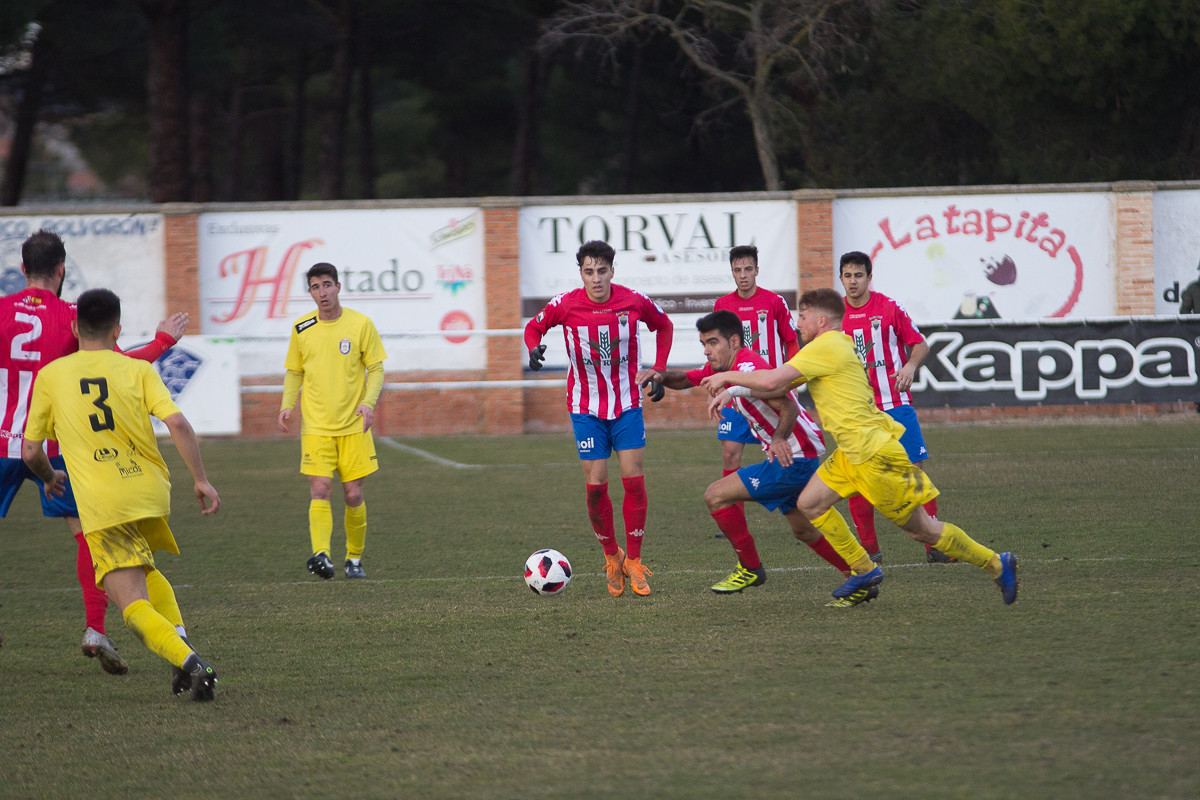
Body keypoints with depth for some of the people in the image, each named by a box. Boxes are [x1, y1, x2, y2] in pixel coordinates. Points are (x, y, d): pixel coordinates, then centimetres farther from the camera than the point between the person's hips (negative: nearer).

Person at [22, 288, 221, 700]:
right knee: (145, 572, 32)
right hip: (150, 492, 3)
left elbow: (30, 452, 11)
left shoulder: (50, 375, 7)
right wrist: (200, 478, -2)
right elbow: (178, 423, -8)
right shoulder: (138, 370, 6)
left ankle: (189, 663, -28)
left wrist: (49, 477, 32)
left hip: (101, 505, -3)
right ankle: (180, 638, 10)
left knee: (134, 607, -4)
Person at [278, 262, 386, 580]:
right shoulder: (301, 329, 4)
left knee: (353, 495, 2)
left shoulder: (360, 324, -2)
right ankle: (321, 555, -26)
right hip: (316, 427, 0)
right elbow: (294, 372, 14)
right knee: (319, 491, -14)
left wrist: (368, 402, -15)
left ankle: (355, 558, 19)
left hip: (353, 426, 0)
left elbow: (376, 369, 2)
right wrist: (287, 404, -4)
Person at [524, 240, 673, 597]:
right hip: (586, 409, 0)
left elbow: (664, 326, 10)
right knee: (596, 485, -4)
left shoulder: (634, 302, -11)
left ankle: (633, 561, 4)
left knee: (634, 480, -7)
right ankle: (611, 555, 16)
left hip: (627, 403, 0)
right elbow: (534, 327, 5)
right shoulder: (565, 305, -13)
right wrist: (534, 348, -18)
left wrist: (658, 372, 3)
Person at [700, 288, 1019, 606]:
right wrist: (733, 391, 13)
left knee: (921, 529, -2)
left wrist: (727, 377, -6)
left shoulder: (826, 347, -16)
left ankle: (996, 564, 9)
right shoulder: (836, 346, 14)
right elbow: (779, 386, 20)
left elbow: (771, 380, -21)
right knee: (810, 504, 7)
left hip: (877, 452, -10)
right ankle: (864, 570, 14)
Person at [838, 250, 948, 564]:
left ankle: (935, 546, 0)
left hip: (894, 405, -2)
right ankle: (869, 549, 8)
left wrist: (910, 365, -15)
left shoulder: (889, 308, 0)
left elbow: (920, 344, 4)